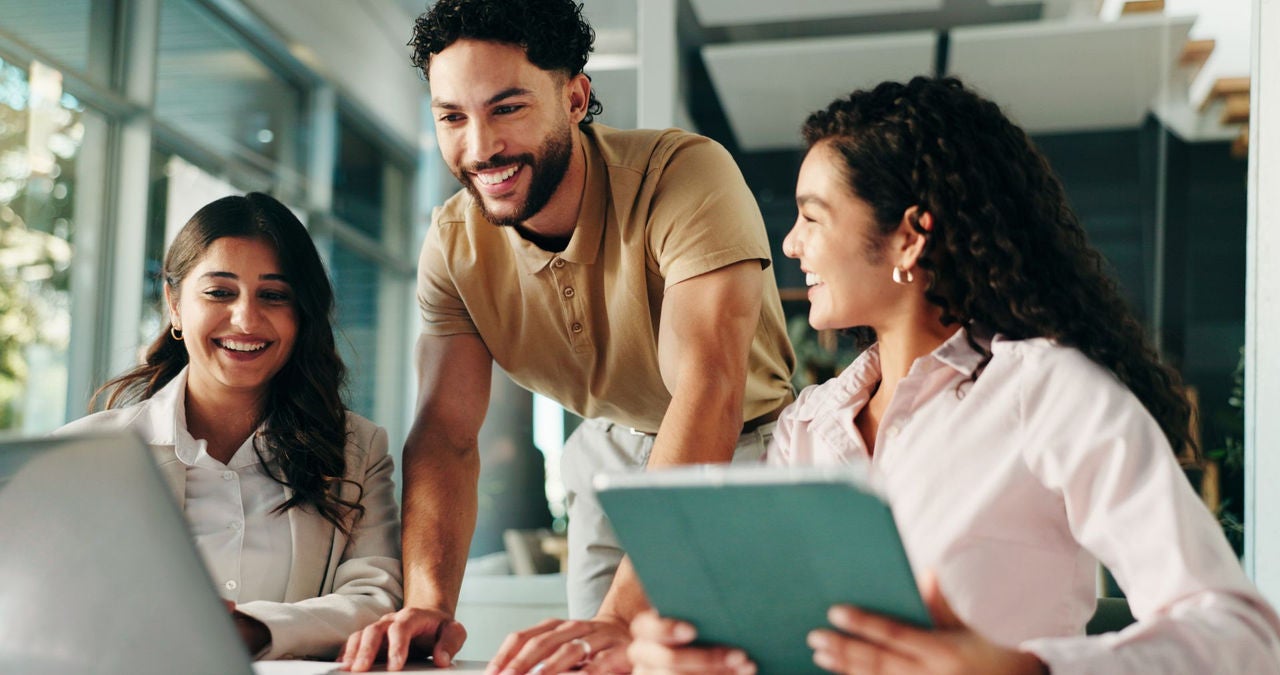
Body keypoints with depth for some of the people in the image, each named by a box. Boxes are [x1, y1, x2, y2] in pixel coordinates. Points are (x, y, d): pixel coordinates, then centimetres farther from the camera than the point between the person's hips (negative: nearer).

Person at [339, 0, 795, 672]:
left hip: (744, 447, -3)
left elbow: (709, 393, -41)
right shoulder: (453, 243, -13)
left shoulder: (687, 174, -31)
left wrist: (624, 616, -51)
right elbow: (445, 435, -16)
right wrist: (428, 602, -35)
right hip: (613, 453, 4)